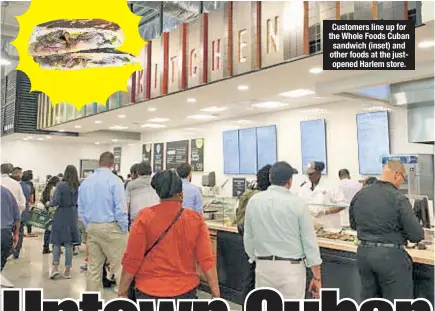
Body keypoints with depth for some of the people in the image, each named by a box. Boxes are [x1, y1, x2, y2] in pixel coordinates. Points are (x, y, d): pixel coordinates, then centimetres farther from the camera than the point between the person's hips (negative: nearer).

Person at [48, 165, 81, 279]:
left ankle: (55, 266, 2)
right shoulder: (79, 186, -1)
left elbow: (56, 201, -12)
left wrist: (49, 204, 8)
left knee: (57, 241, 10)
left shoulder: (61, 185, -10)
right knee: (69, 243, 9)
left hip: (60, 215, -3)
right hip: (72, 216, 3)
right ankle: (68, 270, 13)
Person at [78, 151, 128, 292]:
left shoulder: (85, 182, 8)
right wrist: (125, 229, -3)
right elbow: (120, 209, -13)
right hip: (111, 227, -6)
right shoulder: (114, 180, -11)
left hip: (92, 228, 6)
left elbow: (81, 210, 13)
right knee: (120, 266, -1)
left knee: (93, 268, 12)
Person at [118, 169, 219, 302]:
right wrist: (216, 295, -1)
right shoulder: (196, 219, -6)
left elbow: (132, 259, -9)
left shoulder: (144, 217, -10)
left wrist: (122, 293, 1)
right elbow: (207, 260, -7)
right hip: (185, 291, 1)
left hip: (150, 291, -1)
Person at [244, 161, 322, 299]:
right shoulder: (297, 203, -10)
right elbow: (309, 240, -7)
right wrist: (317, 277, 1)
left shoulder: (254, 201, 0)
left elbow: (248, 238, 7)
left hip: (263, 267, 3)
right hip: (291, 267, -3)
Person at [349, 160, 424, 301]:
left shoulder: (359, 195, 2)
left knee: (369, 300, 18)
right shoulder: (398, 198, -15)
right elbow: (417, 235, -13)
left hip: (363, 252, 6)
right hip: (390, 255, -6)